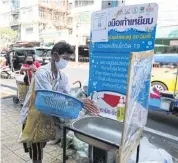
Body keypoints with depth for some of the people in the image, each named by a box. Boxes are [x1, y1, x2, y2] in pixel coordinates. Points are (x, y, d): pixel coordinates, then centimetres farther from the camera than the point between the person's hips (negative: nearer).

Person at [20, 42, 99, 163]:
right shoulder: (42, 73, -26)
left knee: (40, 148, 23)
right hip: (33, 117, -6)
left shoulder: (63, 76, -4)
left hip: (46, 116, 6)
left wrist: (84, 104, -25)